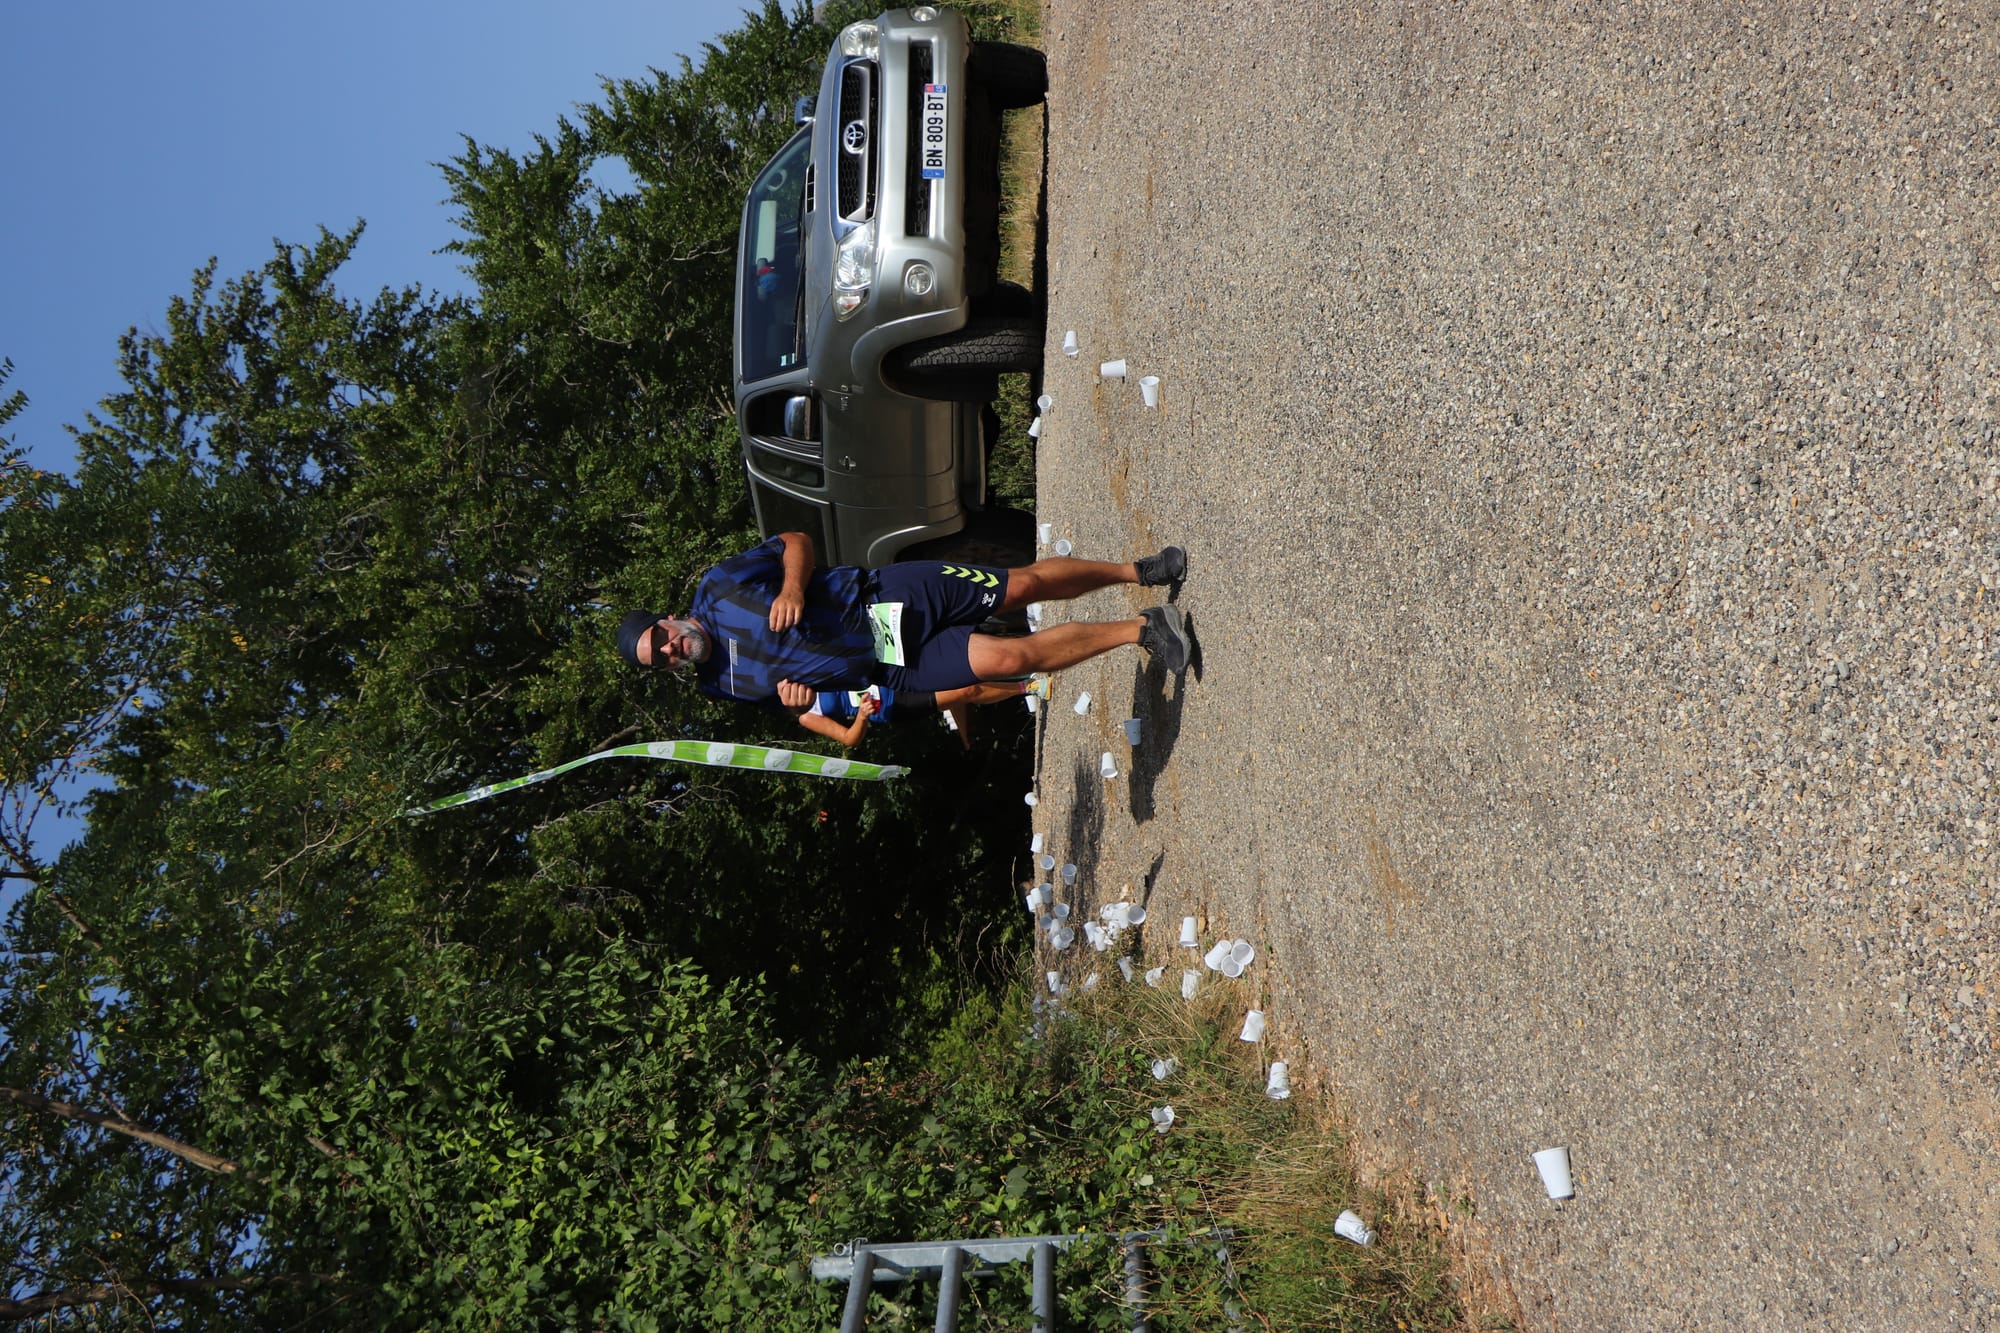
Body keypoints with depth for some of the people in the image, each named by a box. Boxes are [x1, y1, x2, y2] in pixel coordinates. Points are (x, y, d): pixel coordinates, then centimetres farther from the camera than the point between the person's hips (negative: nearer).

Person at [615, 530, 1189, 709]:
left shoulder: (719, 584, -3)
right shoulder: (721, 686, -1)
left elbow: (796, 541, 4)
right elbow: (792, 698, 13)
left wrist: (792, 587, -17)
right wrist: (796, 694, -12)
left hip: (882, 593, 1)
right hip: (891, 666, -1)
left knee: (1024, 584, -8)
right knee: (1012, 656, -17)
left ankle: (1136, 570, 14)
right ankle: (1141, 630, -3)